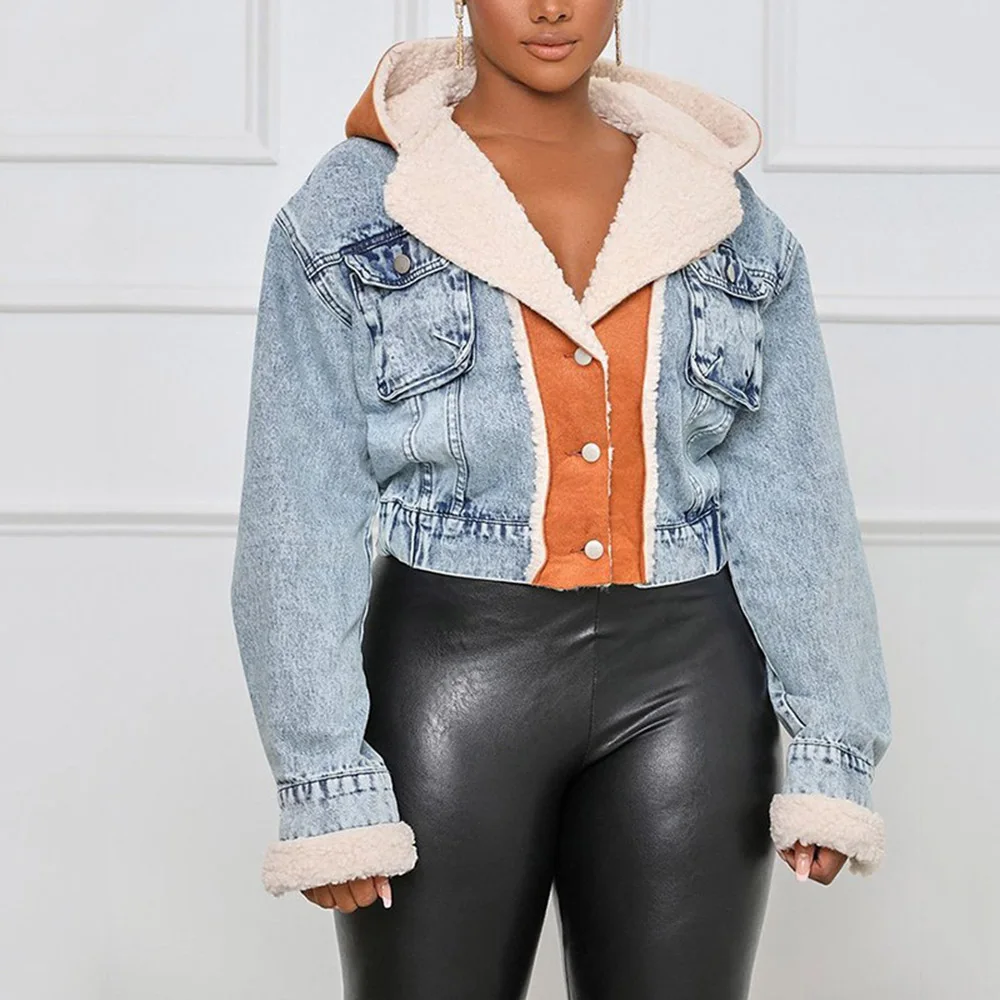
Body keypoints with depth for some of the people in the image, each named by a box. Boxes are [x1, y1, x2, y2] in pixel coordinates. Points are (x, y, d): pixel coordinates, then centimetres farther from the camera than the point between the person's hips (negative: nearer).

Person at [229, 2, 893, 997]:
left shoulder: (727, 213, 5)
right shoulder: (352, 210, -2)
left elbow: (793, 497, 4)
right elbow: (301, 514, -4)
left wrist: (831, 756, -3)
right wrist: (326, 783, -11)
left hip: (688, 684, 2)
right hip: (451, 670, -2)